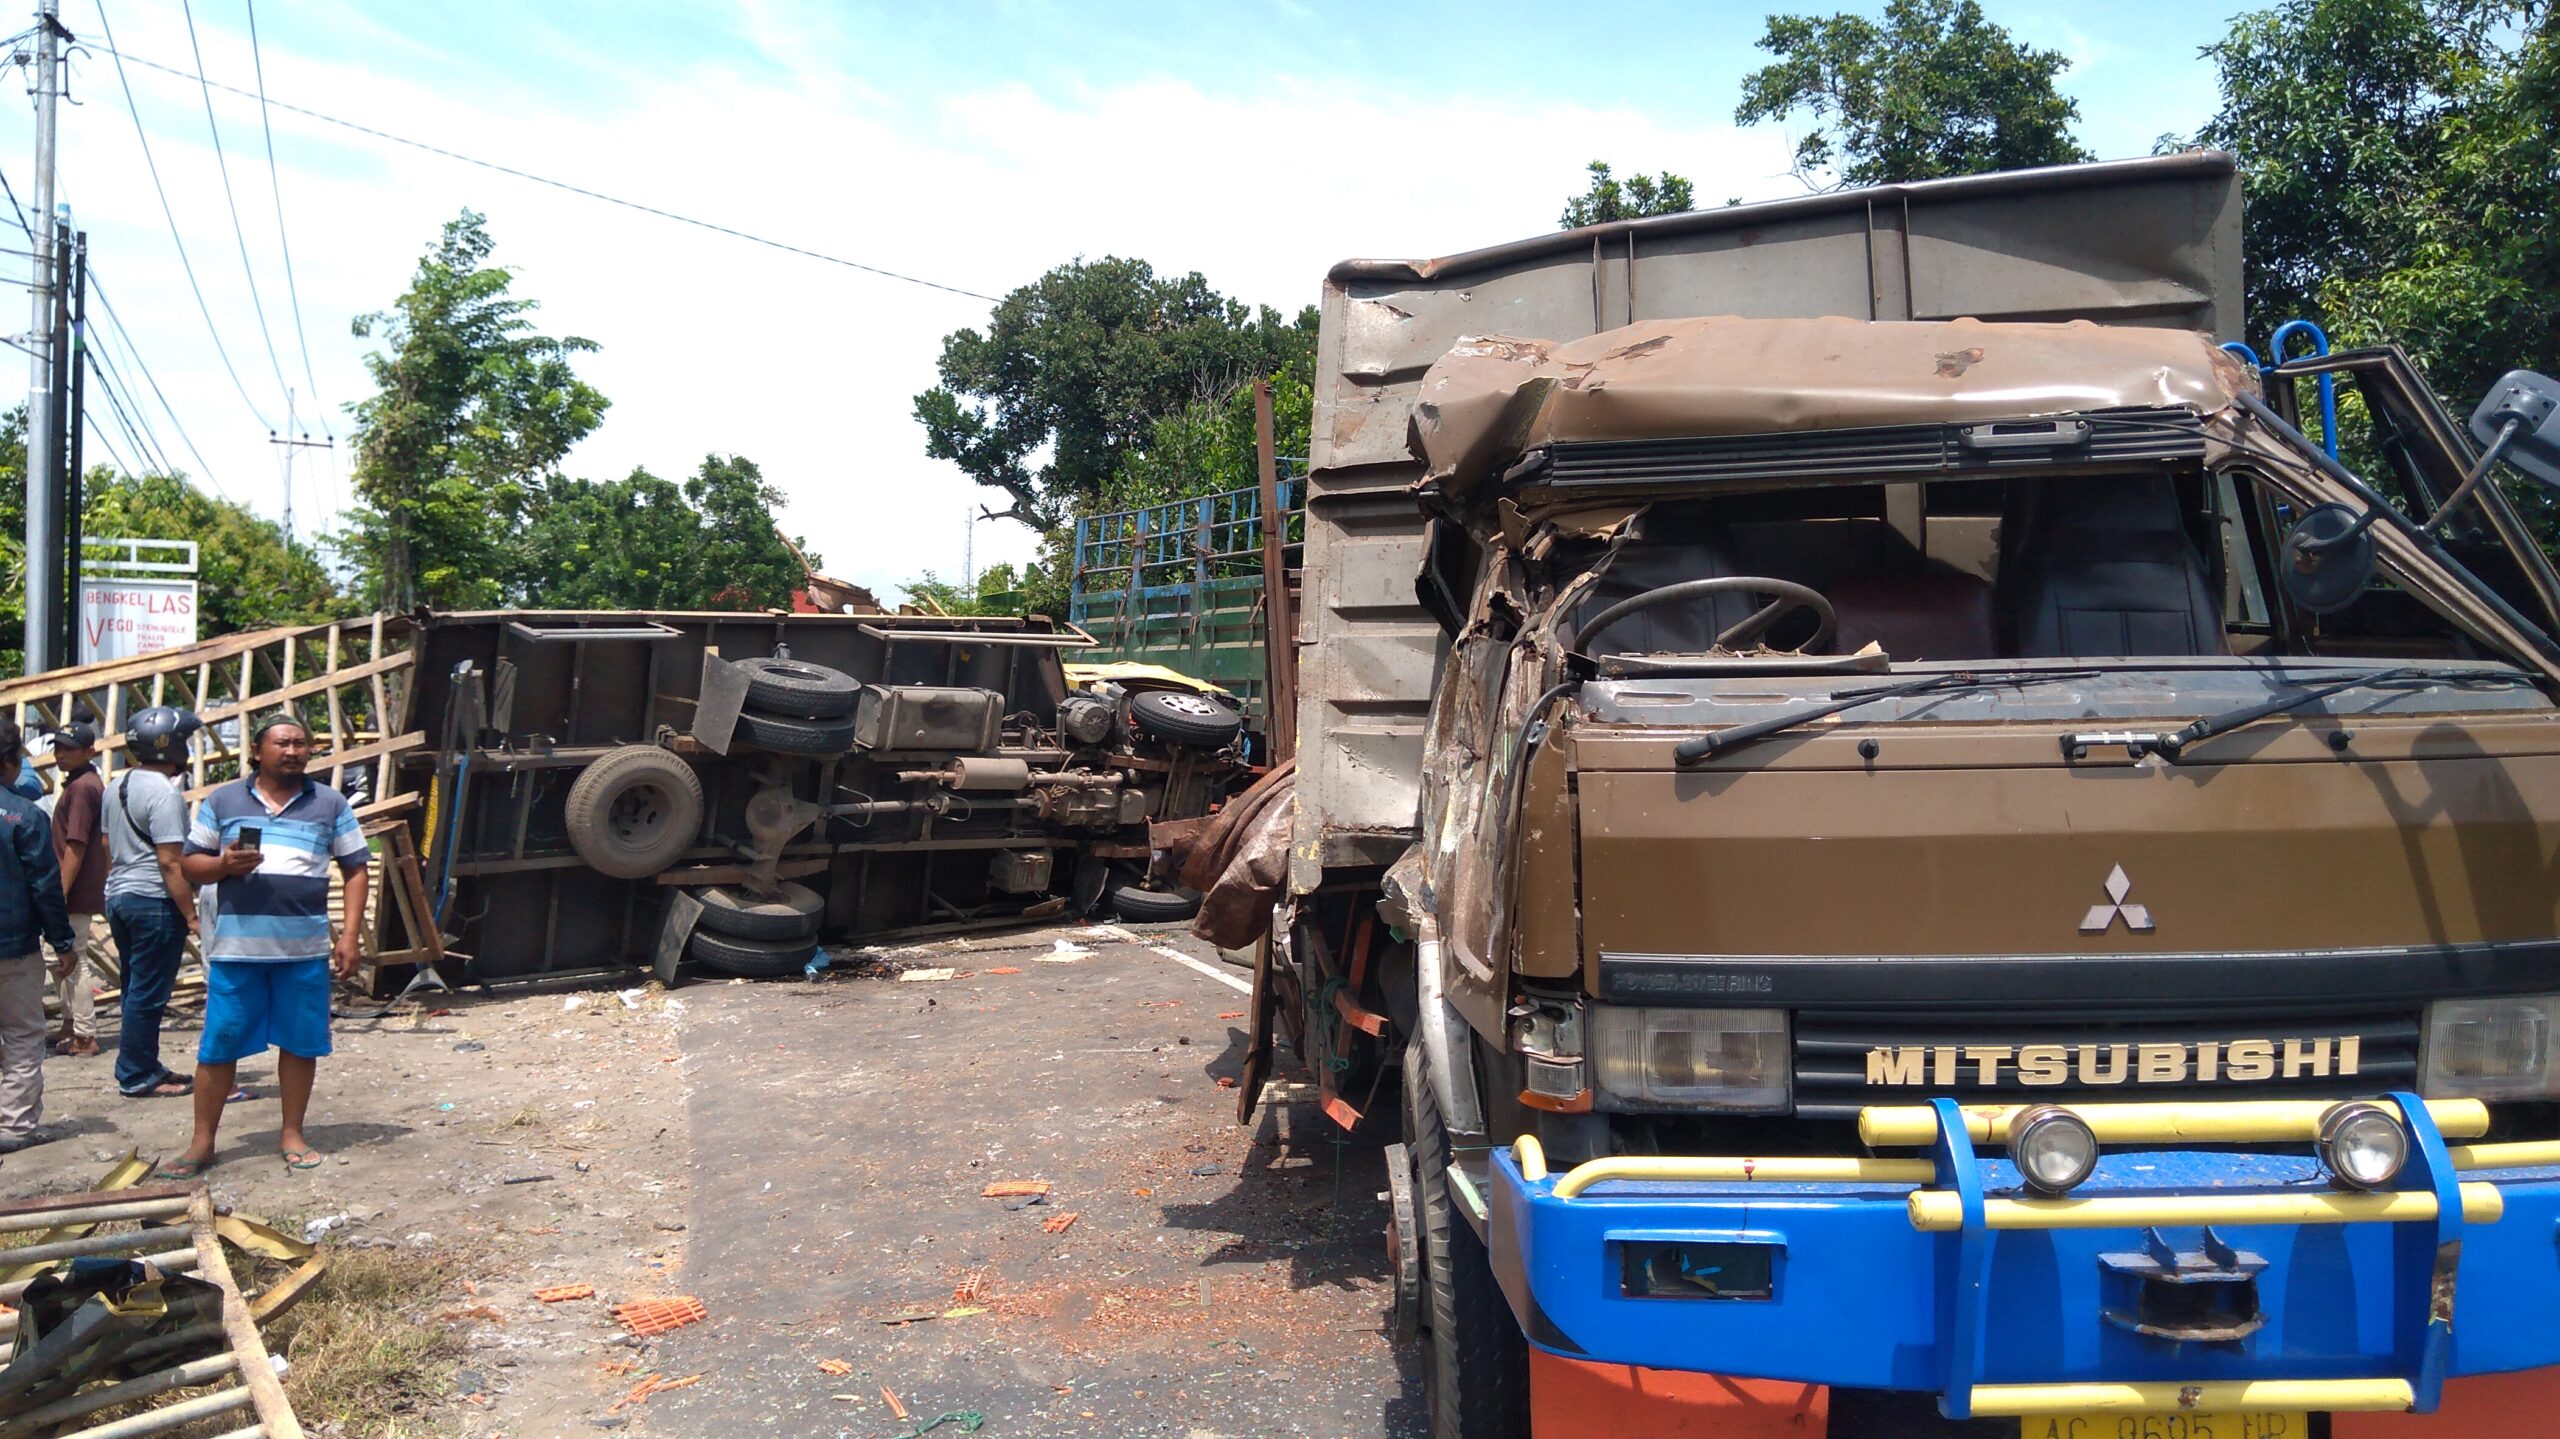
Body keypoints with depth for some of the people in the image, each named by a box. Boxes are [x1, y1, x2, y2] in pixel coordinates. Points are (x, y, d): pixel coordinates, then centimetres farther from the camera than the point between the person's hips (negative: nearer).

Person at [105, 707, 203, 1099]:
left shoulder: (117, 785, 12)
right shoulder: (163, 792, -17)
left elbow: (109, 847, 21)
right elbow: (170, 862, -20)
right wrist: (192, 915, -17)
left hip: (118, 895, 10)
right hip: (154, 901, -10)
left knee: (137, 989, 15)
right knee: (148, 994, -2)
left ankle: (144, 1068, 23)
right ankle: (137, 1077, 3)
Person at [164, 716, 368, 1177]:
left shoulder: (330, 804, 8)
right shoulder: (223, 801, 8)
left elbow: (355, 870, 8)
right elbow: (190, 864, 12)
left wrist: (349, 935, 0)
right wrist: (224, 865, -11)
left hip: (305, 948, 0)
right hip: (235, 946, 0)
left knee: (300, 1043, 6)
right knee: (218, 1045, 3)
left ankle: (292, 1134, 19)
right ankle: (202, 1143, 13)